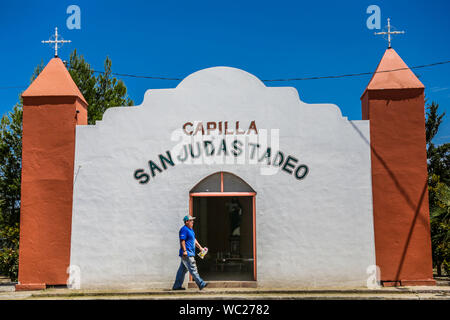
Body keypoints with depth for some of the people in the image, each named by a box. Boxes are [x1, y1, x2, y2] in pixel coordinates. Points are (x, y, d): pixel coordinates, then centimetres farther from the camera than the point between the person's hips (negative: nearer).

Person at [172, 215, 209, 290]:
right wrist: (184, 251, -25)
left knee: (182, 270, 12)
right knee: (193, 269, -8)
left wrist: (200, 247, 21)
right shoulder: (184, 229, -13)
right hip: (187, 254, -11)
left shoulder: (191, 229, 19)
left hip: (190, 253, 11)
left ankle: (177, 286, 16)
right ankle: (201, 284, -7)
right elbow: (182, 240, -20)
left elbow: (194, 240, 26)